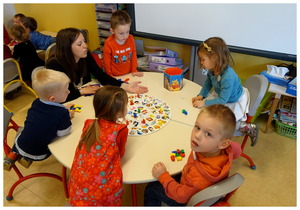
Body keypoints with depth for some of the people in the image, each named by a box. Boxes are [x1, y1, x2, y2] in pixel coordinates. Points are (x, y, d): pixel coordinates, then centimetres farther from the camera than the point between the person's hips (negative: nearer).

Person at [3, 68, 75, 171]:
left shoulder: (36, 103, -8)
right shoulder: (62, 113, -27)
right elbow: (62, 133, -14)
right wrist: (68, 116, -3)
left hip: (20, 145, 5)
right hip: (37, 155, -5)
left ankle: (13, 154, 23)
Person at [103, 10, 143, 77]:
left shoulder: (131, 39, -5)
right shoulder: (108, 44, -15)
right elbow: (106, 63, -4)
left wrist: (134, 70, 6)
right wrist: (111, 78, 2)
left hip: (129, 74, 3)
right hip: (116, 77, -3)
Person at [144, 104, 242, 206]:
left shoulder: (203, 174, -50)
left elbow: (182, 196, -30)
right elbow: (237, 149, -1)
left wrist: (162, 176, -22)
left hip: (187, 200, -6)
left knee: (150, 189, 14)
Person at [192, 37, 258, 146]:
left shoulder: (228, 77, -38)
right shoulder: (212, 70, -14)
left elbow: (222, 100, -33)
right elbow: (208, 83, 6)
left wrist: (204, 103, -30)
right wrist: (201, 96, -10)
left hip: (234, 103, -8)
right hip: (221, 96, 8)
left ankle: (248, 128, 3)